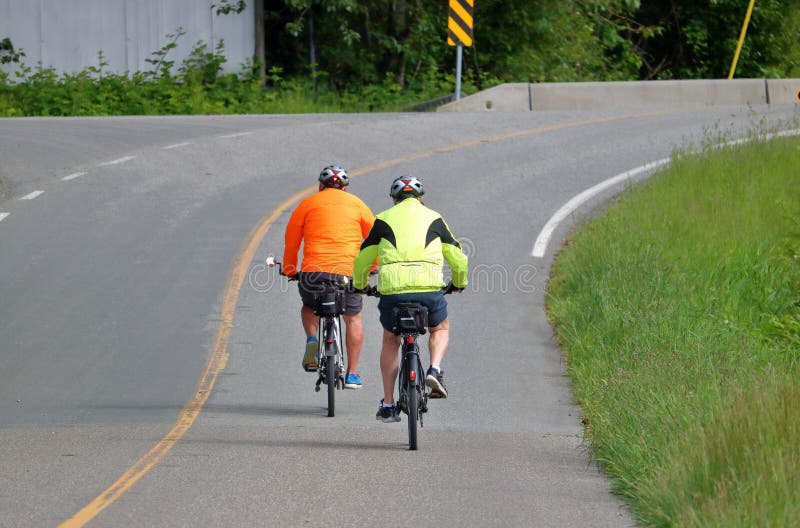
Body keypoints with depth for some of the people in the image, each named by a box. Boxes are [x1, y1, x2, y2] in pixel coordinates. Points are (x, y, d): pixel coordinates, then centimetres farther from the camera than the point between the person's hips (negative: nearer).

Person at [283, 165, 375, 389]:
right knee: (353, 318, 22)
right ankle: (352, 374, 18)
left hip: (313, 272, 0)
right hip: (348, 273, 0)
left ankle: (311, 339, 0)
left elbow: (291, 242, 13)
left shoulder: (307, 204, 12)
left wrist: (290, 271, 28)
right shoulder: (357, 204, 15)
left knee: (309, 308, 29)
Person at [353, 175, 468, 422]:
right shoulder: (434, 219, 17)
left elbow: (362, 260, 19)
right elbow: (458, 258, 21)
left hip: (392, 289, 0)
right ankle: (435, 370, 2)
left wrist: (359, 285, 38)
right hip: (430, 288, 0)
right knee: (440, 328, 30)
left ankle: (388, 405, 19)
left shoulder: (384, 220, 15)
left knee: (390, 341, 23)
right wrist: (459, 283, 40)